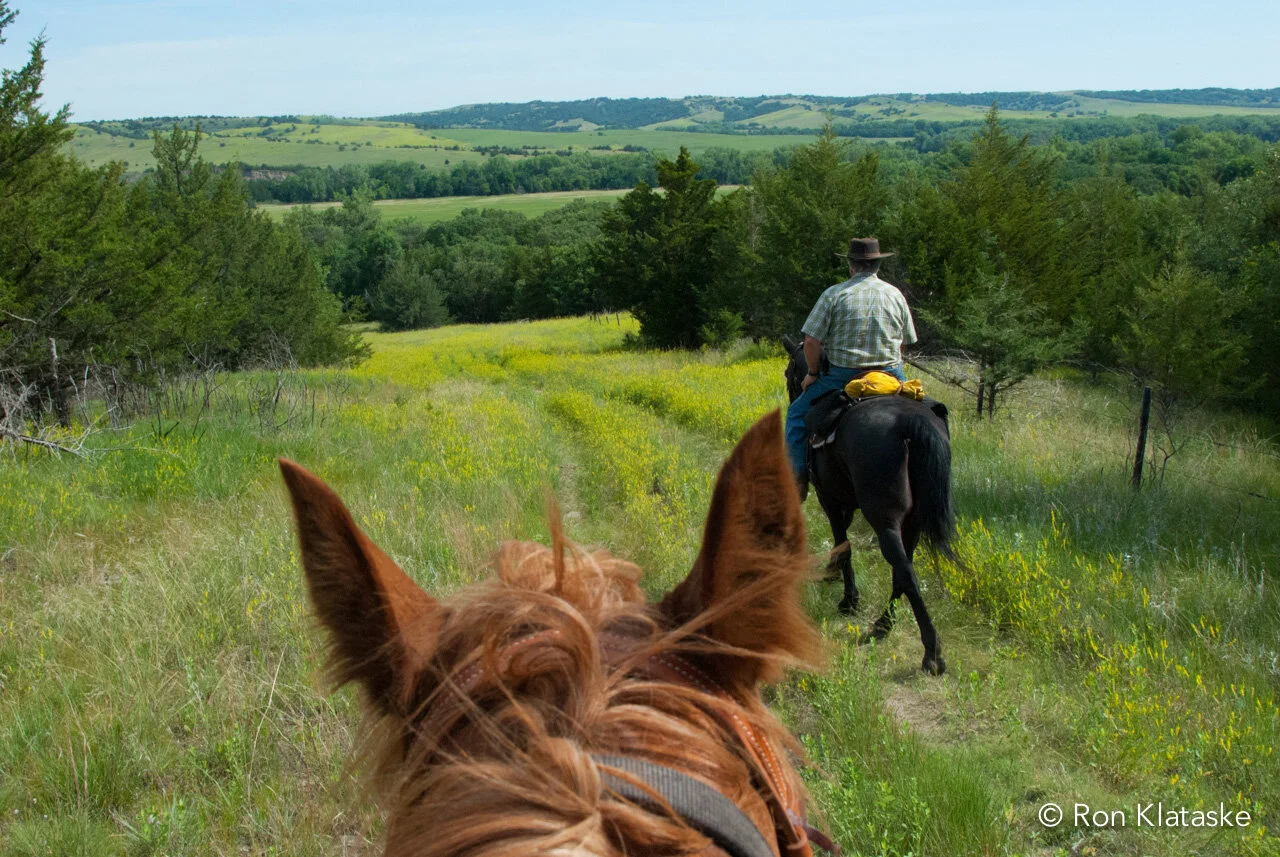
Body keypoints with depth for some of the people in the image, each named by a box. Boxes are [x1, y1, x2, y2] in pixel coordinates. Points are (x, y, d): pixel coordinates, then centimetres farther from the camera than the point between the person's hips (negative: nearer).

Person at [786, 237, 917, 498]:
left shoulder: (834, 294, -5)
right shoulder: (896, 295, 7)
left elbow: (811, 342, -9)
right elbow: (905, 342, 11)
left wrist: (813, 374, 6)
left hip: (843, 376, -3)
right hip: (890, 376, 3)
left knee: (797, 413, 15)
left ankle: (798, 479, 8)